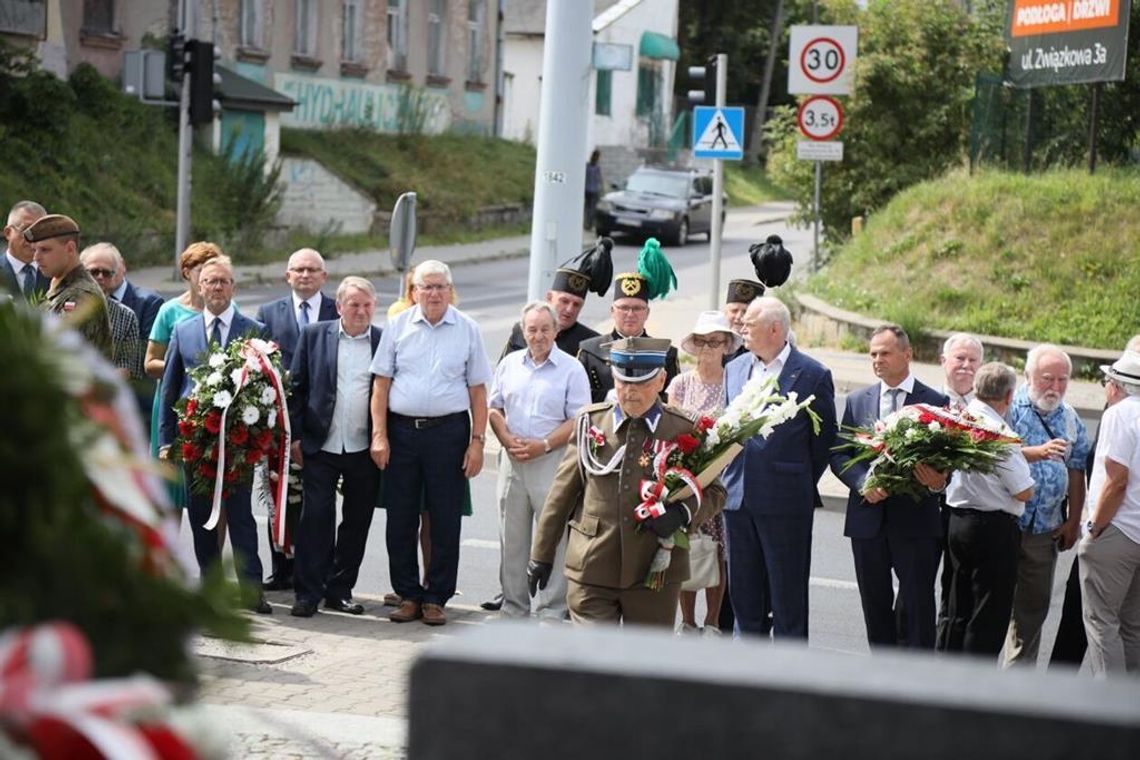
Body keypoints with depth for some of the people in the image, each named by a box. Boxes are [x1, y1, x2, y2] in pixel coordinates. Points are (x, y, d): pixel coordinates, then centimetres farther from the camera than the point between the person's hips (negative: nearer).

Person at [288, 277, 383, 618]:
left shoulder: (385, 342, 3)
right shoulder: (314, 335, 3)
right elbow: (297, 387, 5)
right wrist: (296, 436, 0)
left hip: (365, 450, 1)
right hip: (321, 447, -1)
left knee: (357, 522, 8)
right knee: (315, 519, -4)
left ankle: (340, 590, 19)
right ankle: (308, 593, 1)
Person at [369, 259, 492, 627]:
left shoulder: (467, 330, 4)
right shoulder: (398, 326, 5)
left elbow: (478, 390, 4)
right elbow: (381, 383, 5)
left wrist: (477, 441, -2)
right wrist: (379, 435, -3)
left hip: (448, 431, -1)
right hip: (401, 430, 1)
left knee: (445, 520, 2)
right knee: (400, 518, 5)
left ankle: (436, 598, 11)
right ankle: (408, 595, 15)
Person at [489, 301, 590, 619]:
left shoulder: (571, 369, -2)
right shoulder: (510, 364, 11)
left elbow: (578, 421, -7)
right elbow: (494, 408, 13)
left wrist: (543, 445, -15)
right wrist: (508, 440, -4)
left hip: (552, 461, -4)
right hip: (512, 459, 4)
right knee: (512, 537, 9)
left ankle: (551, 611, 1)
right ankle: (513, 607, 18)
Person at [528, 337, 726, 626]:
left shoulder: (684, 431, 0)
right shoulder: (590, 422, 4)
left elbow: (714, 493, 6)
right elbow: (562, 494, 9)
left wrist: (683, 513, -16)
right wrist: (542, 554, 9)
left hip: (655, 573, 0)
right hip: (591, 569, 0)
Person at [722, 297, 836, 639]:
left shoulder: (813, 375, -5)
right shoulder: (734, 369, 11)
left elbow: (824, 440, 1)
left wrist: (800, 484, 3)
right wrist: (731, 477, 10)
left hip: (785, 502, -5)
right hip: (738, 496, 5)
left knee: (788, 597, 1)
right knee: (744, 595, 11)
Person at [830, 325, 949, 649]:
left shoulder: (935, 402, 0)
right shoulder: (858, 401, 10)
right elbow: (838, 455, 7)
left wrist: (939, 480, -23)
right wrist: (863, 483, -12)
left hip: (916, 521, -3)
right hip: (868, 520, 4)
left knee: (917, 606, -2)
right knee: (875, 604, 10)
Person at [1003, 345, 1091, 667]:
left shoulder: (1070, 418, 11)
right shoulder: (1010, 406, -6)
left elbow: (1076, 471, 13)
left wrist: (1073, 521, 8)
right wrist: (1039, 453, -33)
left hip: (1045, 529, 5)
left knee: (1034, 606, 10)